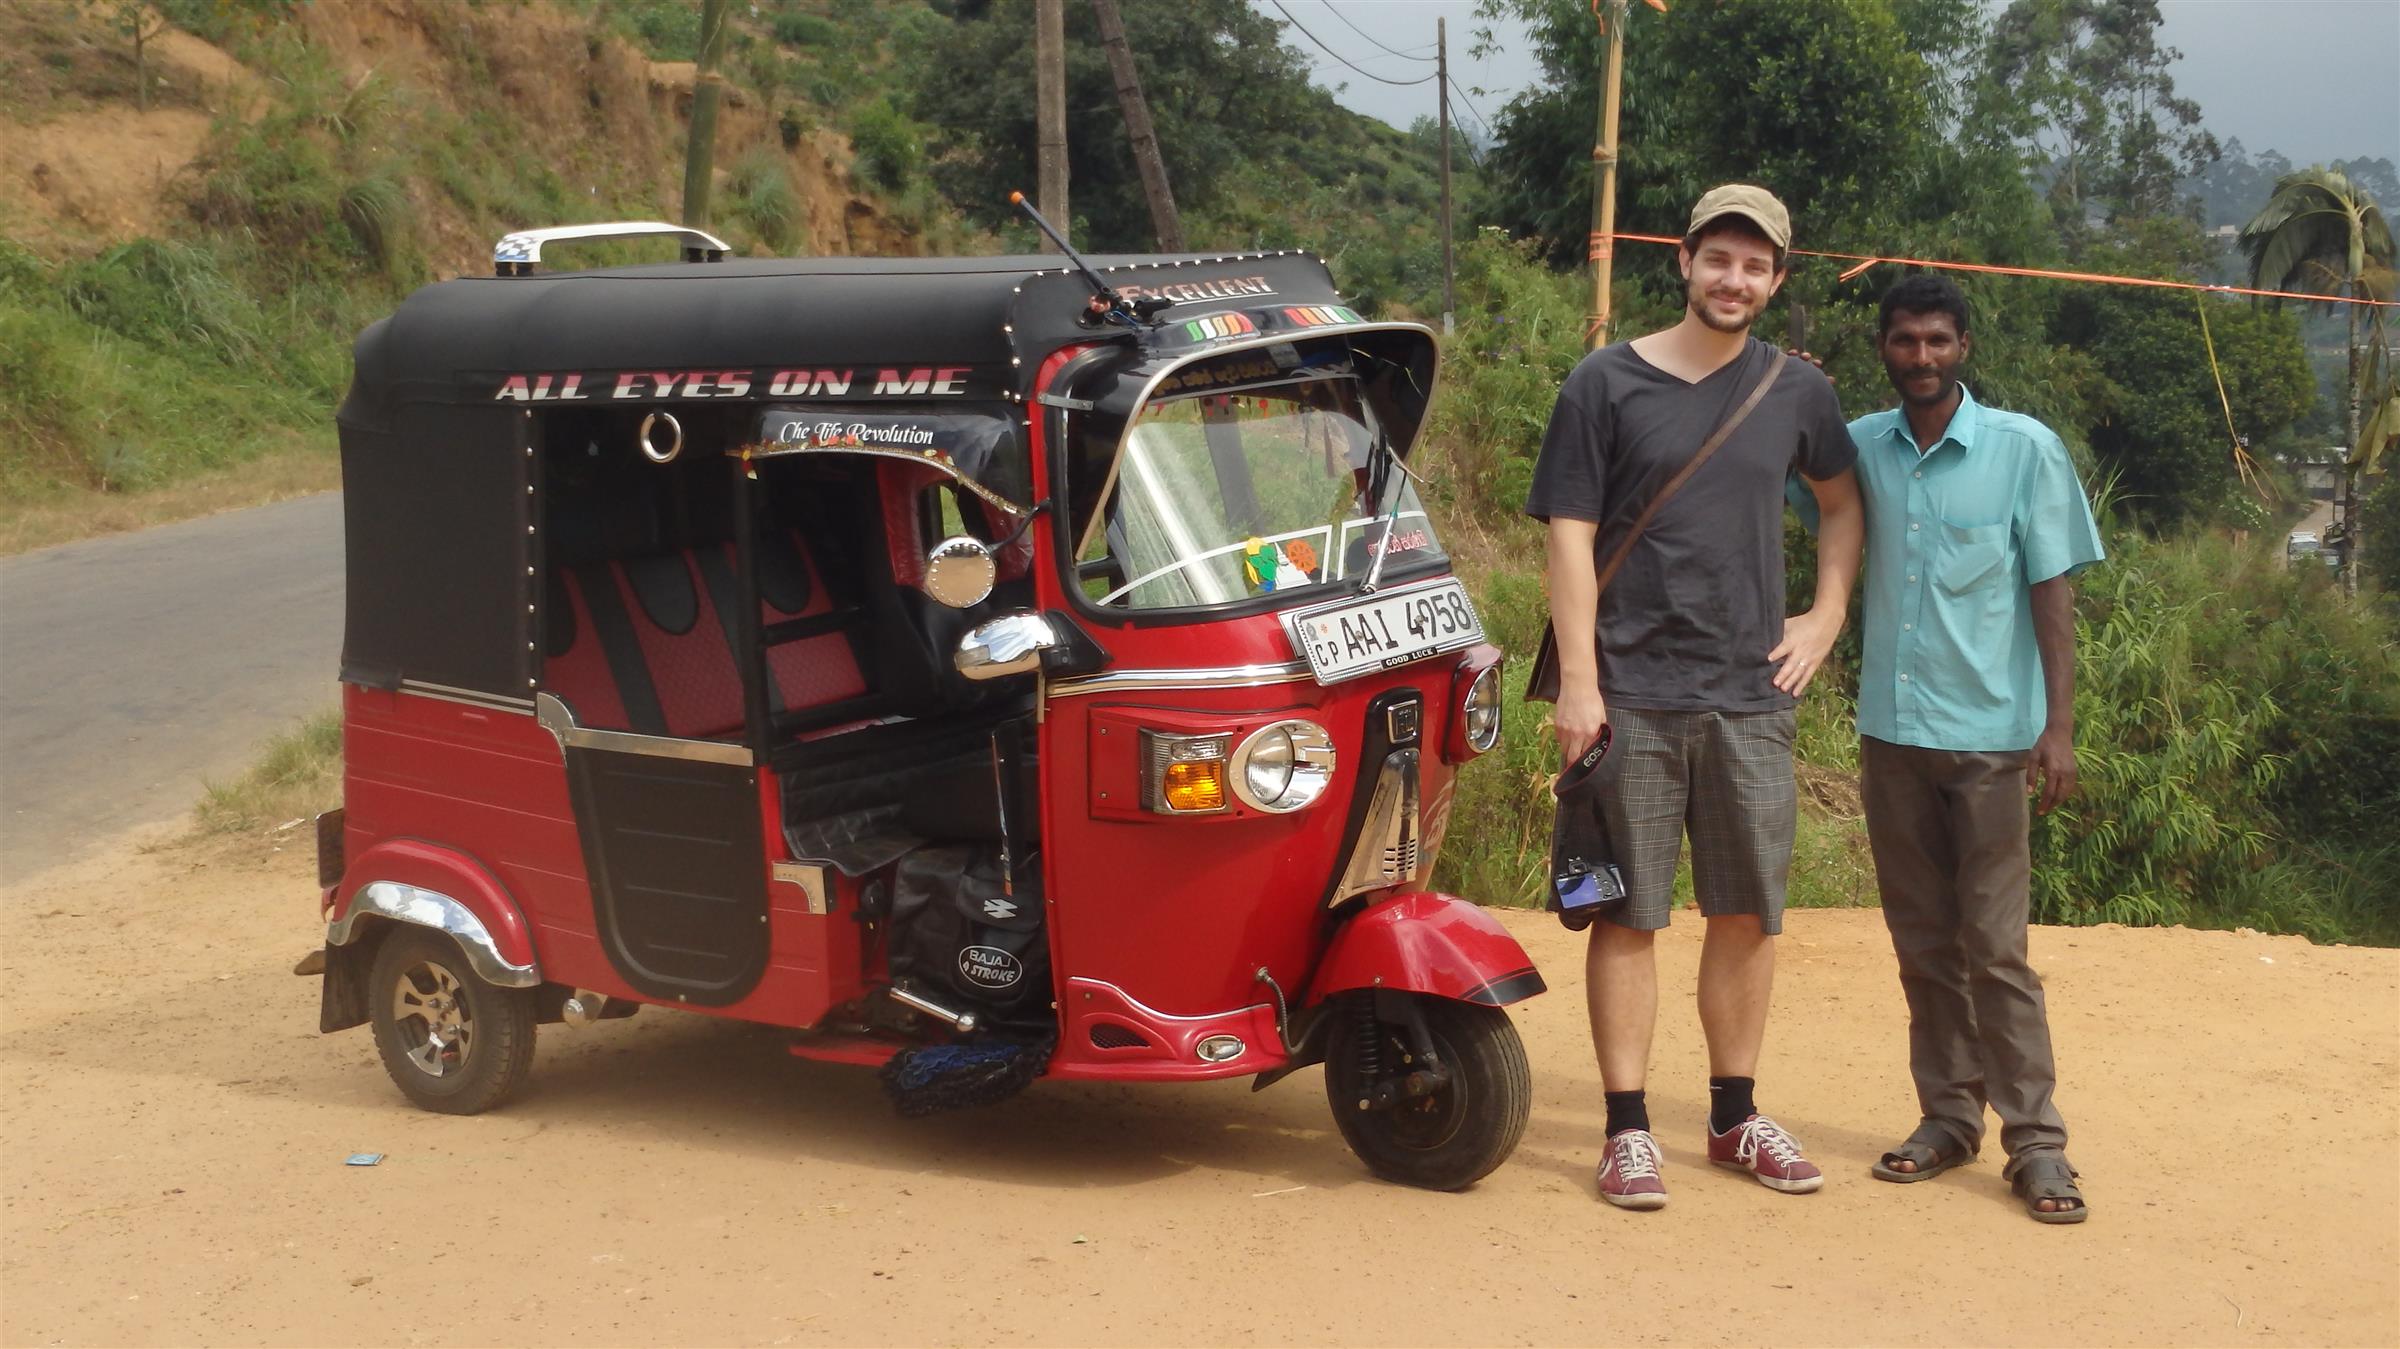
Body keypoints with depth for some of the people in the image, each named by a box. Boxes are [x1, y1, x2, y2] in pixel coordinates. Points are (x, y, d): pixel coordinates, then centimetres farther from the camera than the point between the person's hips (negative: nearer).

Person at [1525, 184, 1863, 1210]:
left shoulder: (1796, 391, 8)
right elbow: (1571, 537, -5)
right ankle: (1628, 1129, 8)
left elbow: (1841, 501, 25)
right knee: (1628, 914, 1)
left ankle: (1735, 1117, 22)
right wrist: (1577, 682, -11)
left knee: (1749, 913, 9)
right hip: (1632, 696, -3)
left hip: (1750, 696, 4)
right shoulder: (1608, 383, -2)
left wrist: (1826, 617, 12)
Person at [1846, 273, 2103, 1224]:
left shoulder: (2023, 450, -4)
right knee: (1923, 945, 10)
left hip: (1989, 734, -4)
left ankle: (2035, 1140, 2)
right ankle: (1948, 1117, 20)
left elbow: (2054, 590, -3)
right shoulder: (1859, 448, 5)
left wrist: (2059, 724, -9)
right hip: (1892, 730, 4)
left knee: (1995, 947, -5)